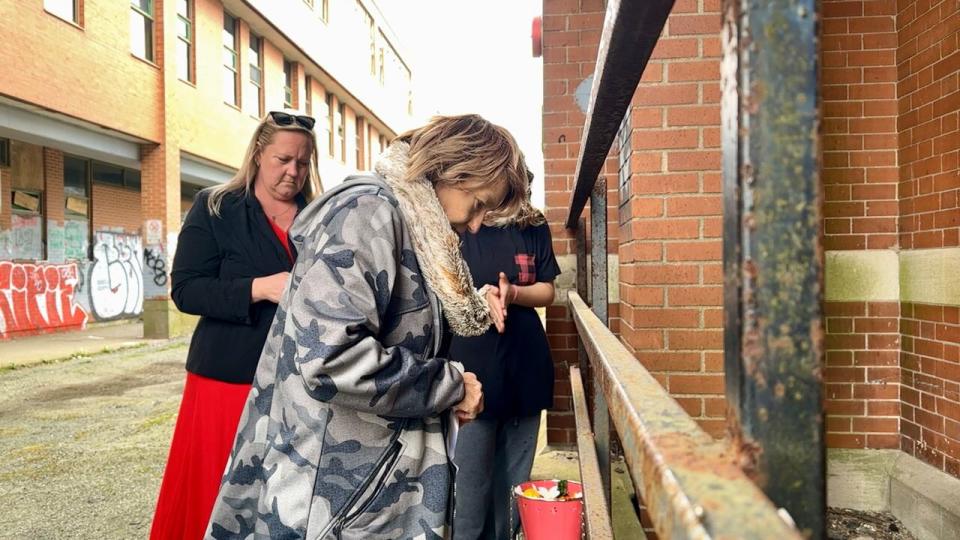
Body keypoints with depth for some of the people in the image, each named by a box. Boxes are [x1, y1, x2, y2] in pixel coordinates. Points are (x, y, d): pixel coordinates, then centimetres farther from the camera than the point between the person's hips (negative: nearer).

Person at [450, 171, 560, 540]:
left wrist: (512, 293, -14)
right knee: (470, 480, 1)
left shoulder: (532, 226, 6)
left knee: (514, 477, 12)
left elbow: (547, 291, 7)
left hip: (525, 367, 3)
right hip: (470, 370, -3)